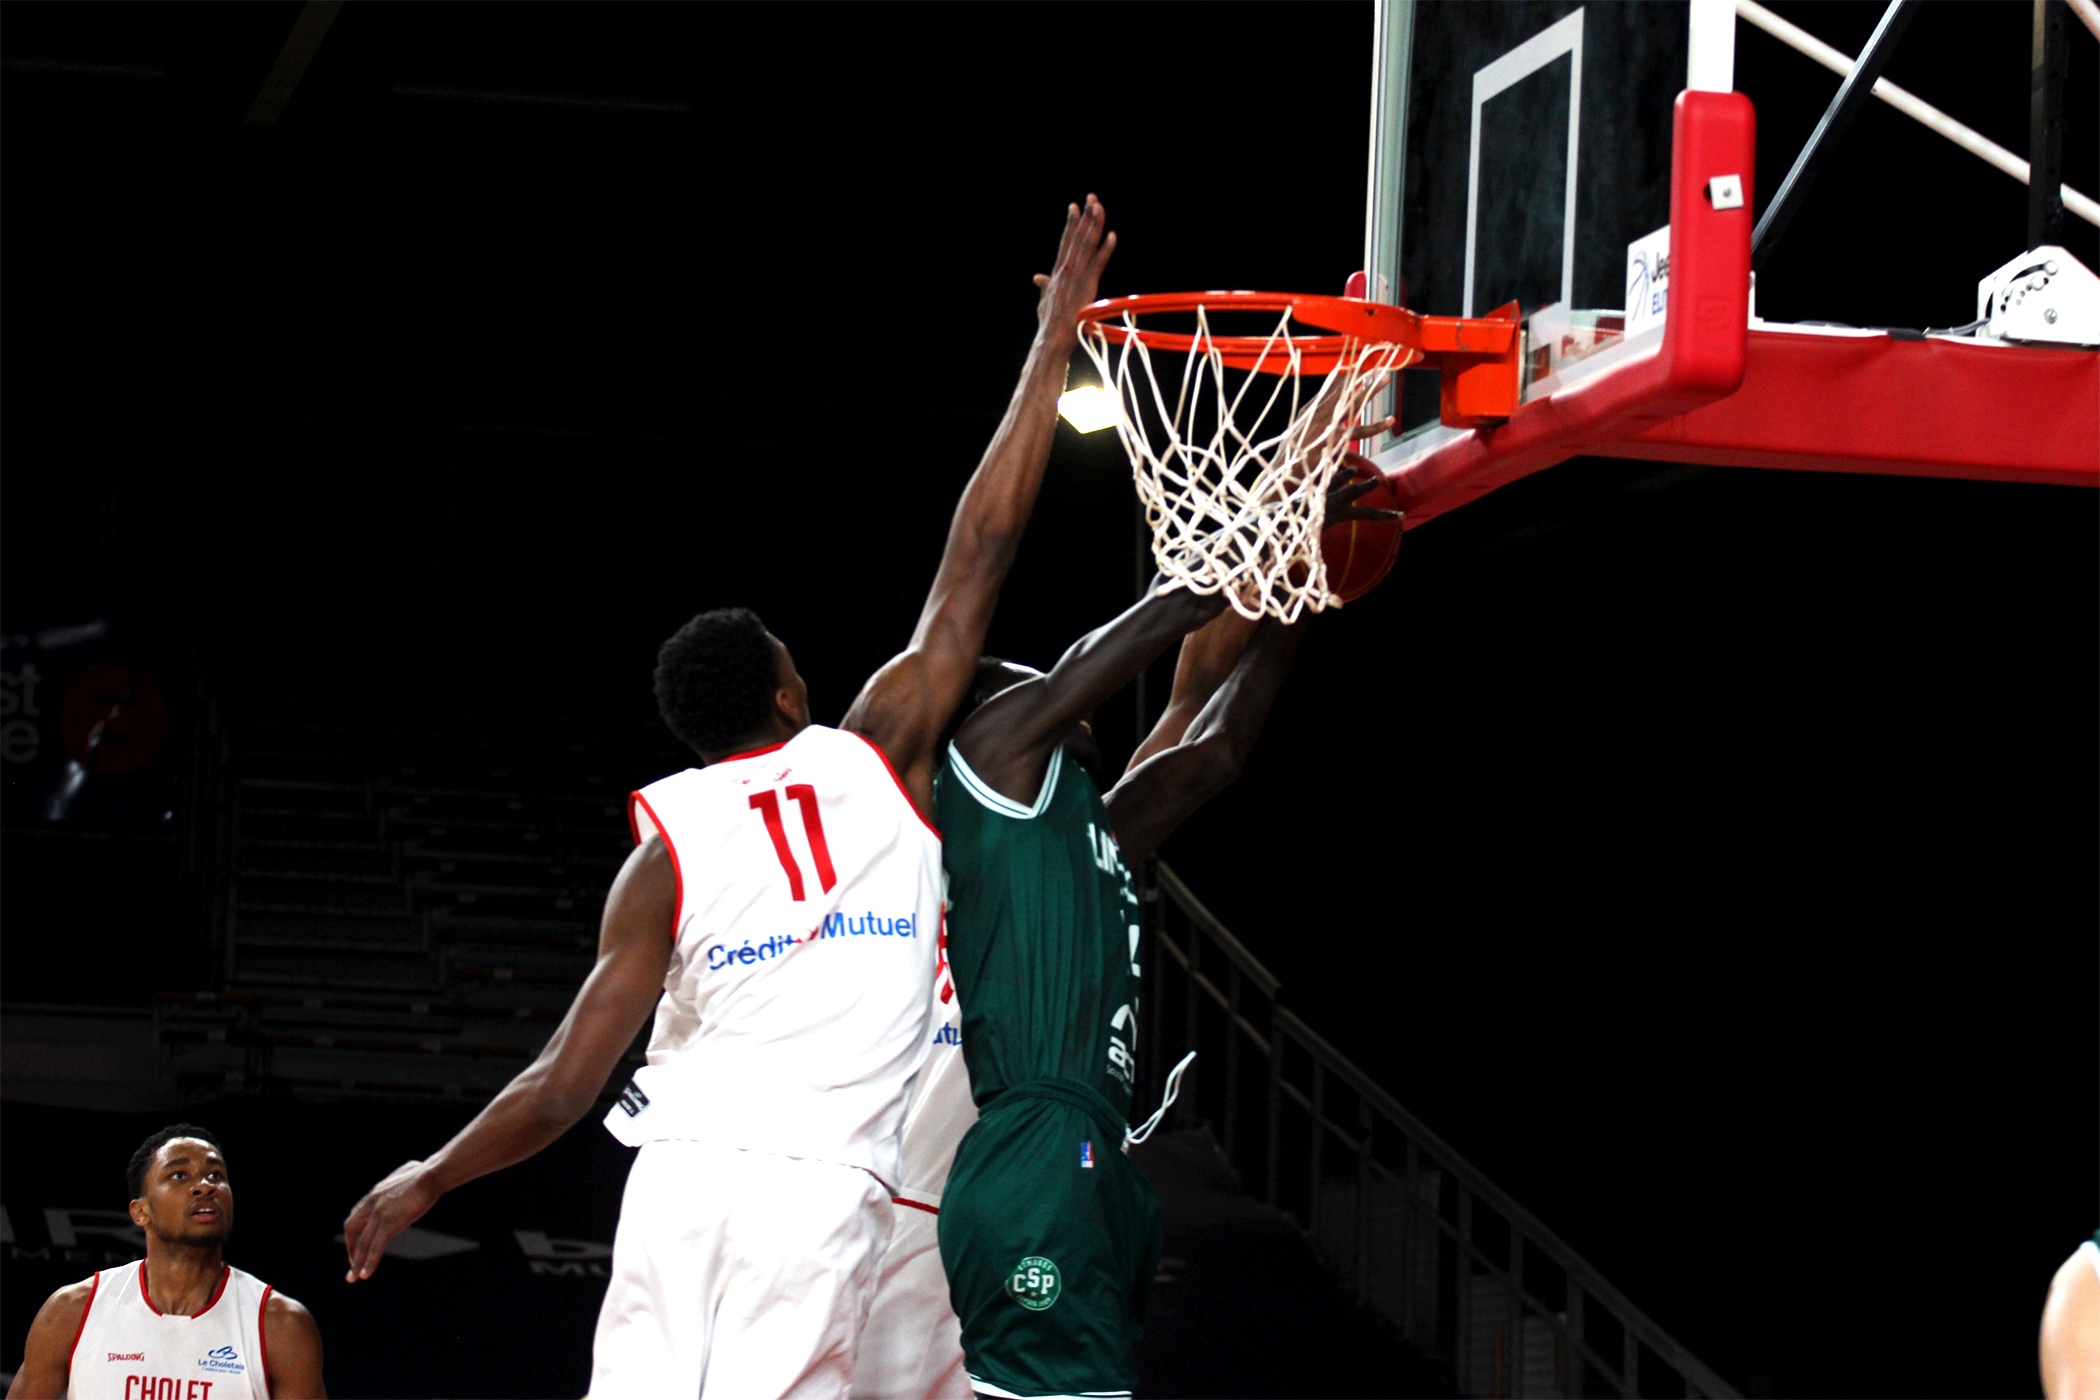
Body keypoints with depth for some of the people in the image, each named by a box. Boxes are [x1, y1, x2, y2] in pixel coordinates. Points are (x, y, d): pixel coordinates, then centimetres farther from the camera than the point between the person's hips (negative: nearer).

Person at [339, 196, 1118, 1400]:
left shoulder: (667, 848, 6)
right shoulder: (880, 757, 5)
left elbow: (565, 1087, 1)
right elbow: (978, 556, 10)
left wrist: (425, 1182, 16)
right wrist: (1054, 341, 15)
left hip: (682, 1175, 1)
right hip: (825, 1192, -1)